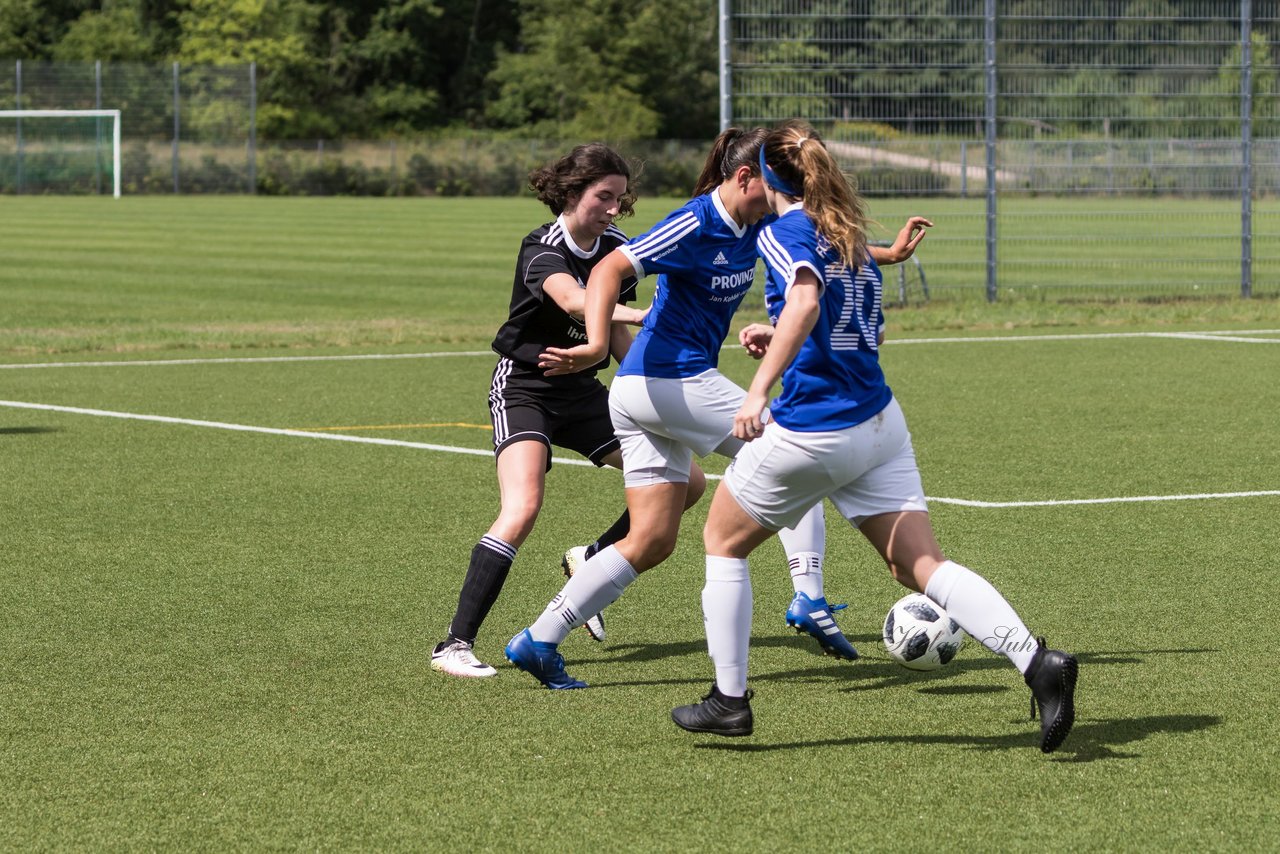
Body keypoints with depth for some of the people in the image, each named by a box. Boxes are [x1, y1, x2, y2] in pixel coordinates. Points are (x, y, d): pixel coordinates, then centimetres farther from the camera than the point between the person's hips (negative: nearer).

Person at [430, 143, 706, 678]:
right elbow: (573, 301, -41)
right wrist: (645, 314, -54)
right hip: (525, 388, -7)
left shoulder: (616, 249, 2)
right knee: (522, 509, -29)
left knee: (687, 482, 1)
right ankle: (455, 645, -25)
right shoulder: (543, 249, -19)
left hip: (583, 392, 7)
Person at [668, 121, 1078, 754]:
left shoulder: (785, 231, -8)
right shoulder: (852, 238, 15)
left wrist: (759, 389, -34)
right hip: (878, 421, 7)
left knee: (723, 541, 16)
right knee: (922, 565, -1)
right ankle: (1037, 663, -20)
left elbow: (804, 301, -29)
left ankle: (729, 699, 18)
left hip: (811, 431, -7)